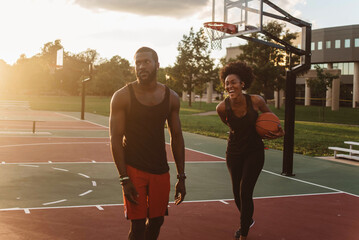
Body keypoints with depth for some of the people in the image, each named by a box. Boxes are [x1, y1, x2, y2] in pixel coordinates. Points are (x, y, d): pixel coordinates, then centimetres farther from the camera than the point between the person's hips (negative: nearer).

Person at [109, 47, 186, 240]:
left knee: (157, 221, 13)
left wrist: (181, 177, 7)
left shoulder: (171, 98, 2)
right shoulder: (122, 97, -8)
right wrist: (124, 179, -14)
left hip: (160, 169, 4)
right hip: (133, 169, -3)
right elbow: (116, 139, -9)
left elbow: (176, 138, 8)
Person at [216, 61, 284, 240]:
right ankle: (247, 220, 44)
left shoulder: (256, 101, -19)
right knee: (237, 192, 12)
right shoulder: (222, 108, -18)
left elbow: (269, 116, 5)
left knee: (245, 192, -8)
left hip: (254, 153, -2)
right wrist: (259, 132, -2)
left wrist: (278, 131, -9)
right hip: (234, 152, 2)